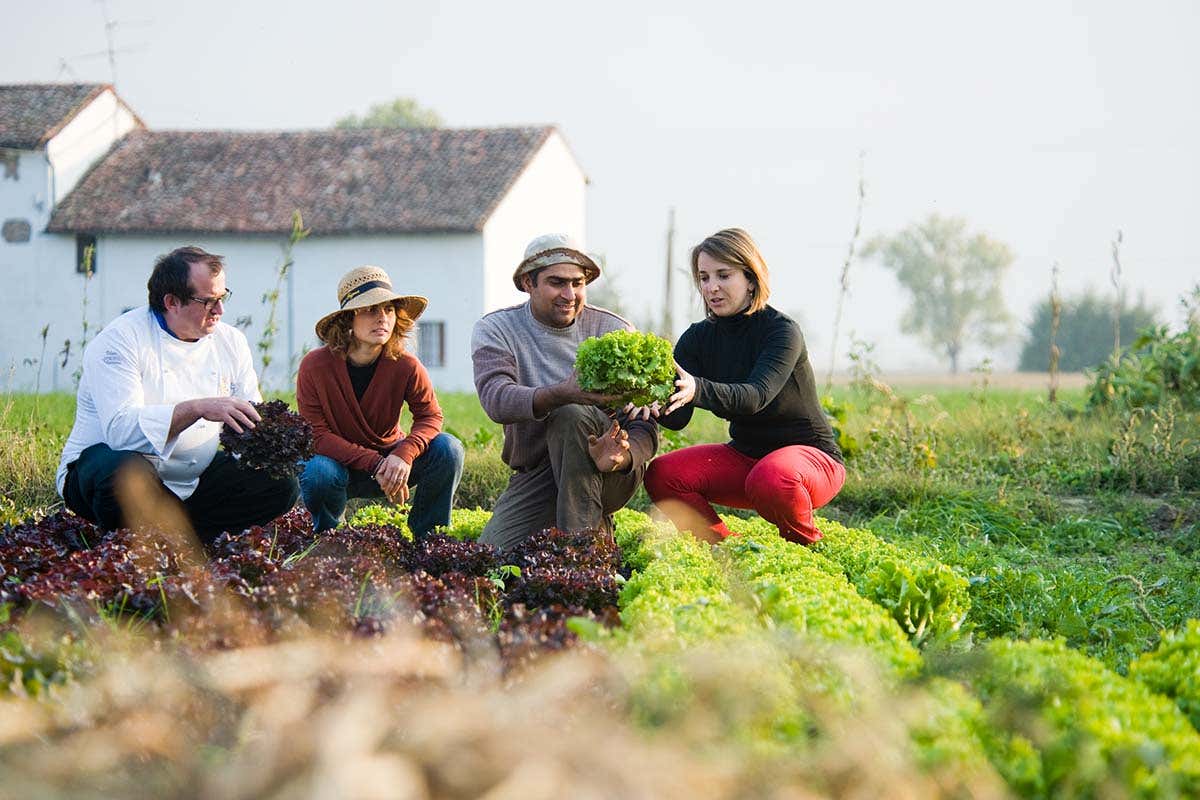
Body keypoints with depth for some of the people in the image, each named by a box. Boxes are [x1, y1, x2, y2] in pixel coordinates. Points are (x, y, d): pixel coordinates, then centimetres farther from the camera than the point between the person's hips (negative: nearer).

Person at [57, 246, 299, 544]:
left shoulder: (230, 342, 5)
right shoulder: (121, 340, -16)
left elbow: (250, 421, 4)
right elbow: (121, 428, -31)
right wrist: (197, 408, -40)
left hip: (193, 481, 6)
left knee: (282, 484, -10)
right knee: (125, 468, -40)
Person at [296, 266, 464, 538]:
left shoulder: (405, 366, -15)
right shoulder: (315, 366, -20)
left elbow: (430, 416, -9)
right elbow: (317, 435, -20)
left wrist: (404, 454, -32)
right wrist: (375, 464, -31)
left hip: (388, 457, 2)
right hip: (337, 461, -2)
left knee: (448, 449, -22)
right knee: (317, 473, -38)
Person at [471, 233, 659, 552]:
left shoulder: (615, 331, -3)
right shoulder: (495, 330, -3)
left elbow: (645, 427, -5)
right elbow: (496, 398, -25)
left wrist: (621, 457, -31)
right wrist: (562, 393, -46)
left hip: (614, 475, -2)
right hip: (534, 476, 2)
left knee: (572, 415, -32)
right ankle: (597, 530, 9)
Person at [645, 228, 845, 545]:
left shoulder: (782, 332, -18)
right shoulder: (698, 338, -1)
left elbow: (756, 396, -36)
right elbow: (677, 418, -14)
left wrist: (698, 390, -55)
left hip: (811, 456, -6)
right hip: (745, 456, 6)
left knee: (771, 478, -40)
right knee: (661, 475, -17)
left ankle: (808, 547, -9)